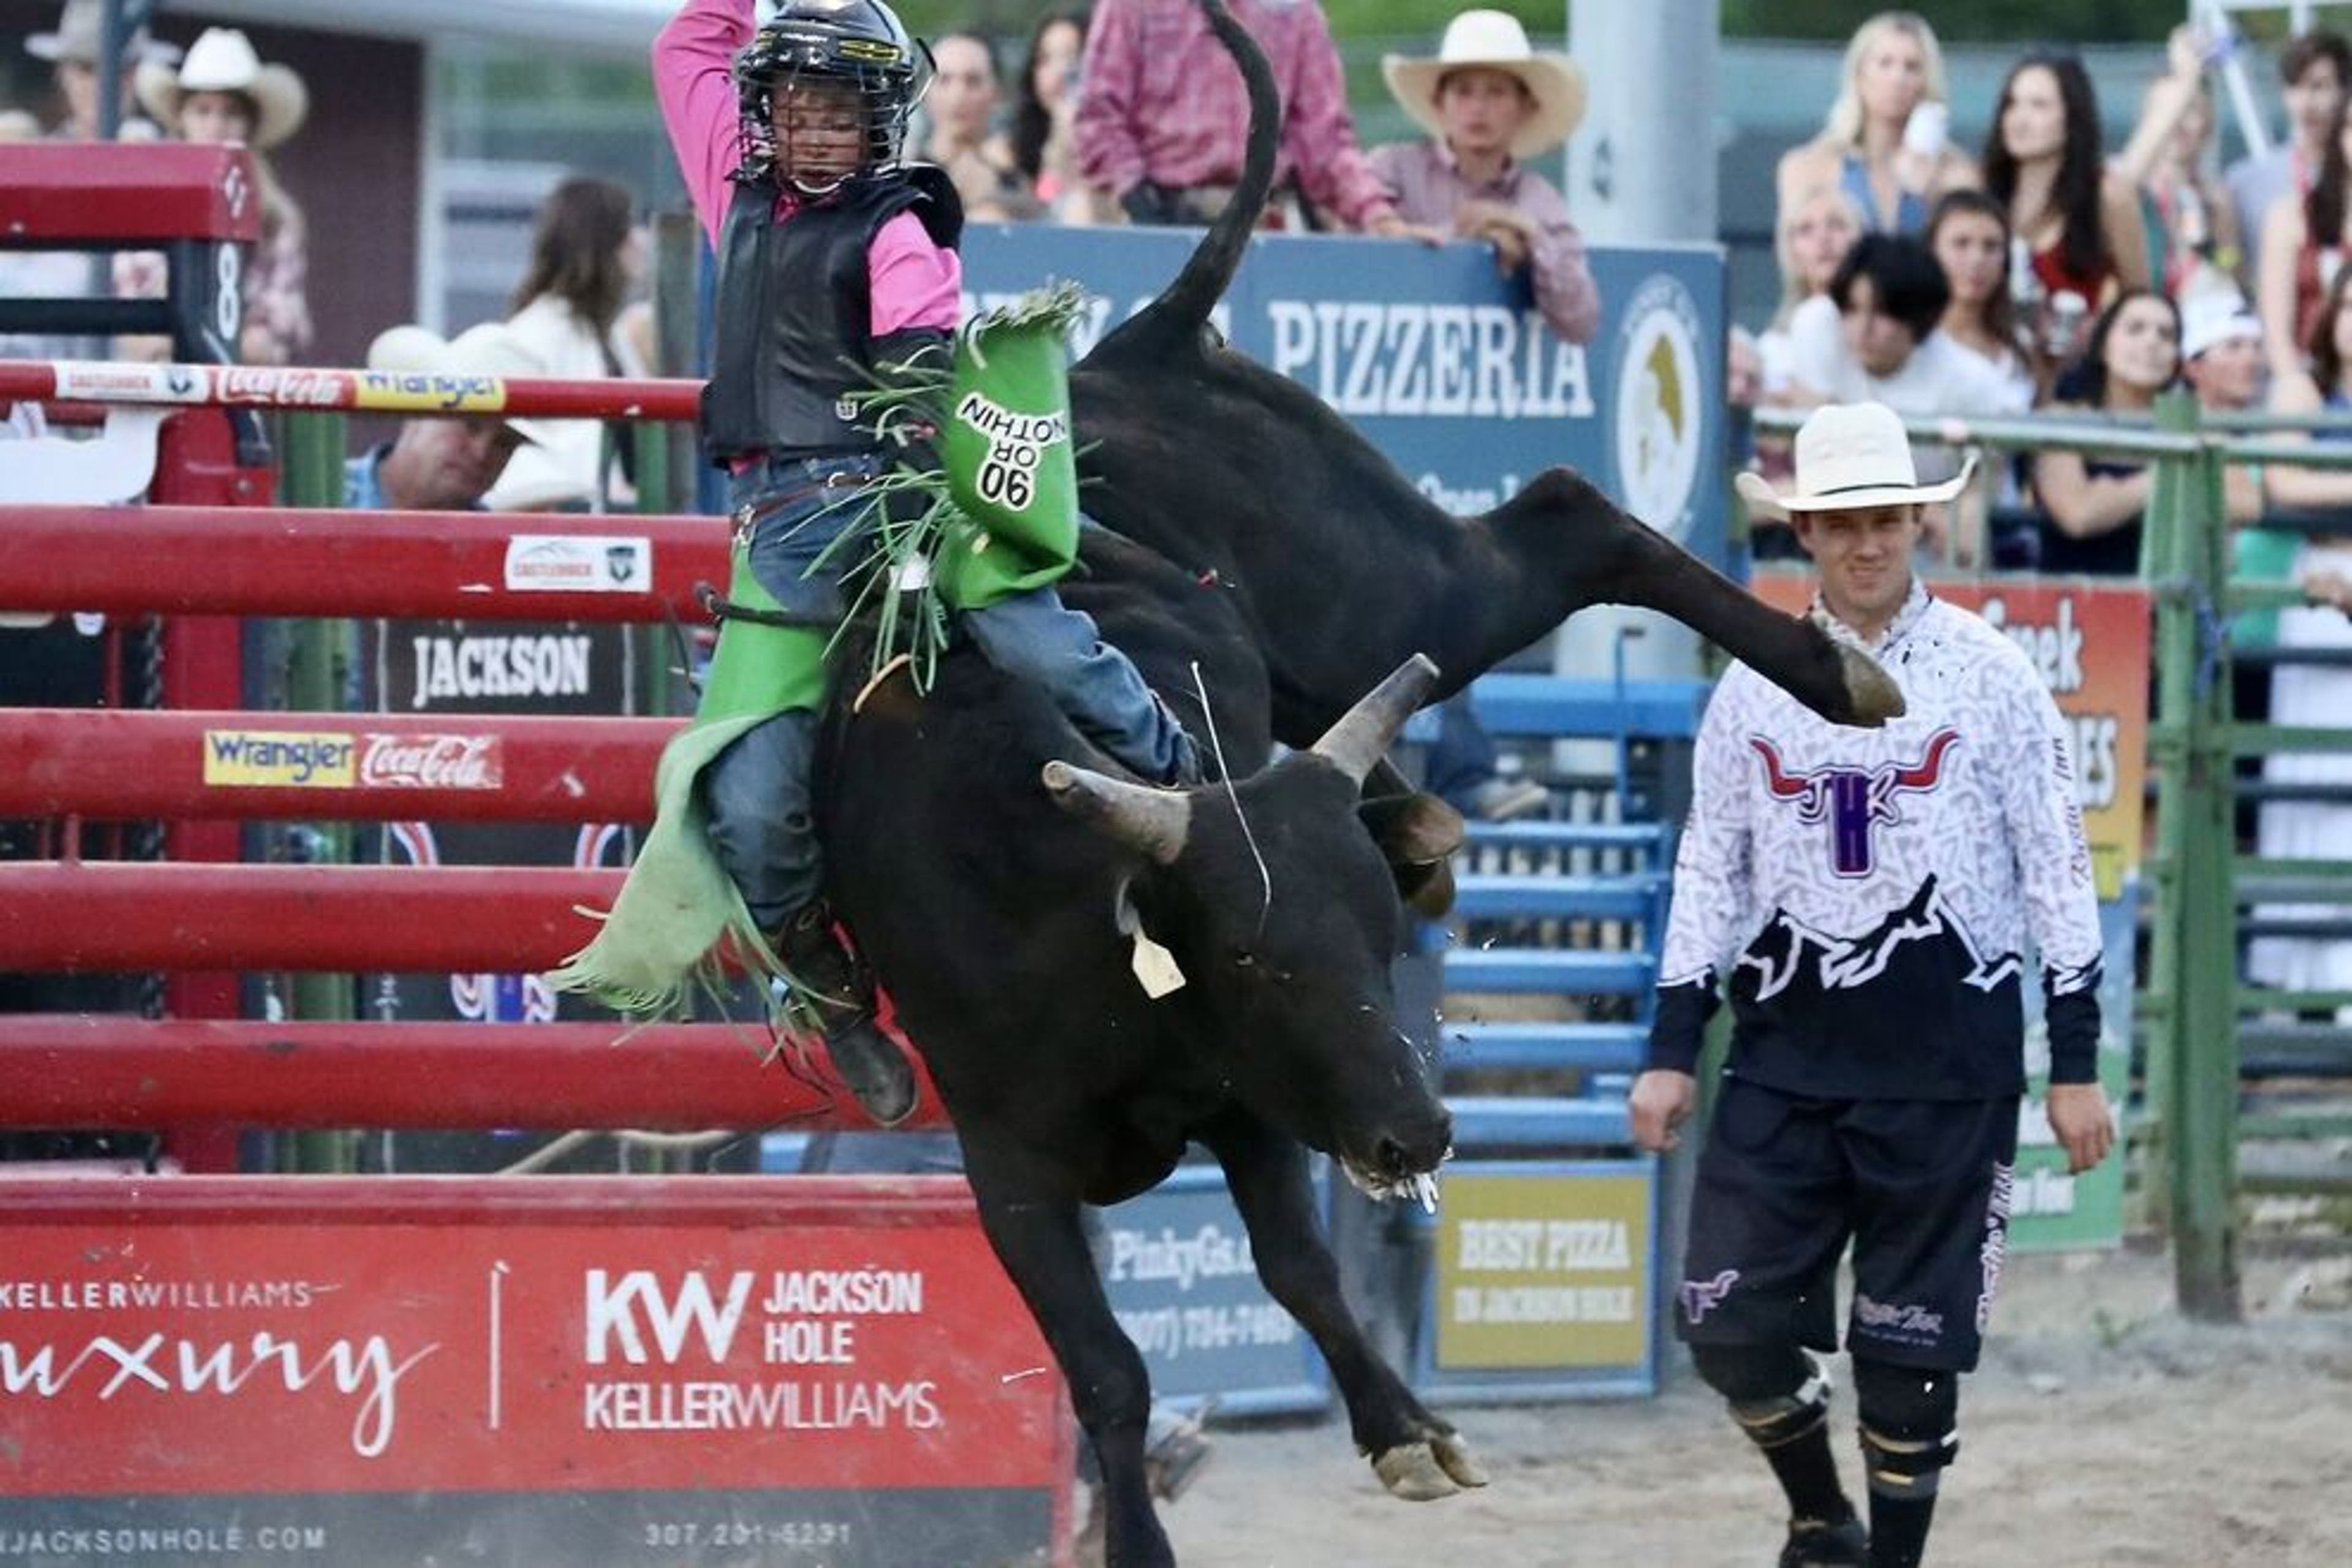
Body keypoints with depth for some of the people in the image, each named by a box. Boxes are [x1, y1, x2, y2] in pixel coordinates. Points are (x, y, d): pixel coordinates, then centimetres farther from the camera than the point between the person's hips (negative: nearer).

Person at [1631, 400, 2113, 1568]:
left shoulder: (1989, 676, -2)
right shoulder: (1755, 684, 6)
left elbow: (2056, 869, 0)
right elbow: (1710, 871, 12)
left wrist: (2075, 1065, -3)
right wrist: (1671, 1052, 7)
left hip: (1946, 1060, -3)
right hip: (1785, 1052, 3)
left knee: (1910, 1344, 0)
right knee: (1732, 1326, -1)